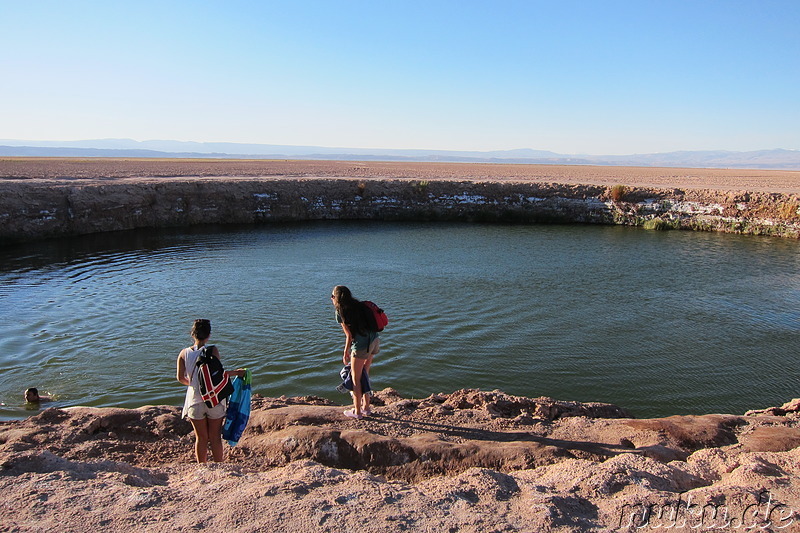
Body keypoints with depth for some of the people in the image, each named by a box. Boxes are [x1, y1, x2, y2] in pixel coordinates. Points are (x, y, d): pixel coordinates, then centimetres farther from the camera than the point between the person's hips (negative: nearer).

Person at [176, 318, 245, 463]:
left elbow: (181, 378, -1)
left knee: (201, 438, 16)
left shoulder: (184, 353, -2)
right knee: (215, 437, 10)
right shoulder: (212, 351, -13)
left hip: (195, 401, 2)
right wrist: (236, 372, -5)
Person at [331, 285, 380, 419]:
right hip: (375, 340, 8)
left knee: (356, 378, 8)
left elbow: (349, 335, -6)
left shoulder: (340, 312, -6)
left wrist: (345, 354, 6)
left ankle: (357, 411, 17)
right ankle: (366, 407, 28)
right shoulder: (357, 305, 14)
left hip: (362, 343, -8)